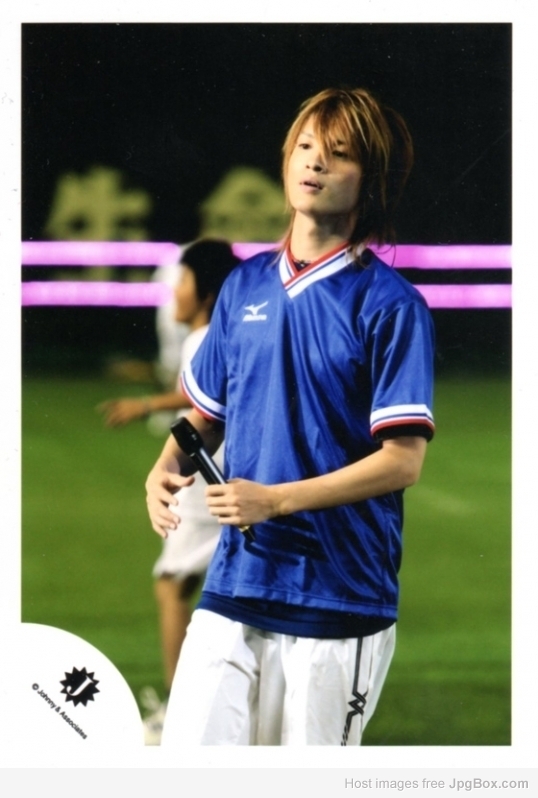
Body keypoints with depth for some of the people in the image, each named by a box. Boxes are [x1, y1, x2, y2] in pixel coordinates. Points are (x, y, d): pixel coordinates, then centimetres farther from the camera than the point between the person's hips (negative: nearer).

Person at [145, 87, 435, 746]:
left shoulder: (391, 306, -7)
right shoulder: (245, 285, 11)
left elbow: (402, 460, -11)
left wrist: (276, 500, -18)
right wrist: (167, 469, 0)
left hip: (338, 596, -5)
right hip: (233, 585, 5)